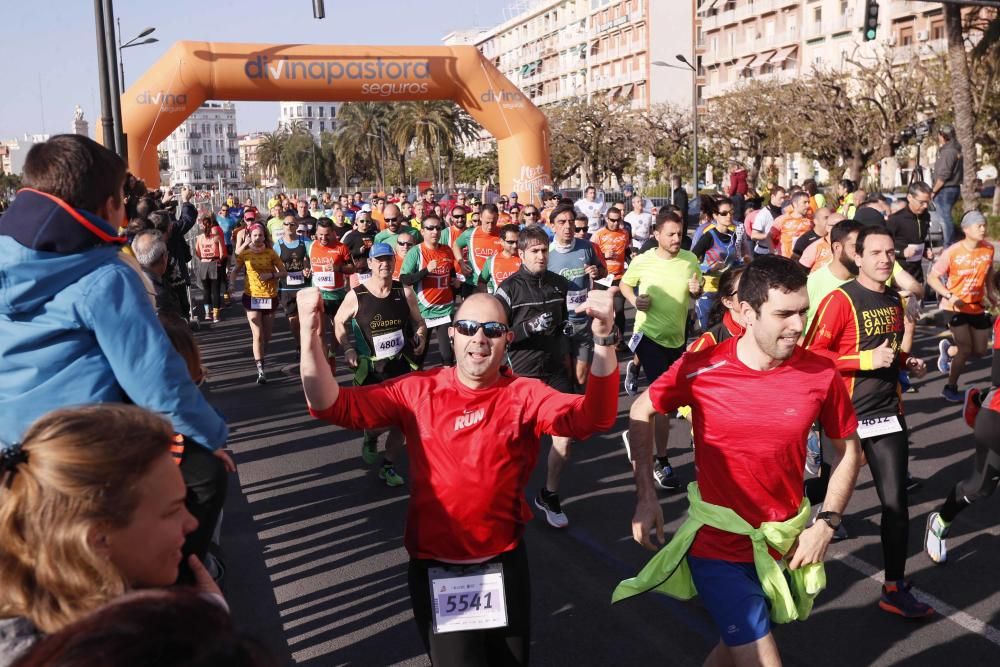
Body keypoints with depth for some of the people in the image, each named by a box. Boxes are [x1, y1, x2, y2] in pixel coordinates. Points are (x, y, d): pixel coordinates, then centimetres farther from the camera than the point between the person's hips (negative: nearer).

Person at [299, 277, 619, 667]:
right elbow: (333, 405, -14)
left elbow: (593, 416, -26)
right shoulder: (418, 391, -8)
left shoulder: (524, 395, -10)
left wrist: (602, 341, -43)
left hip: (504, 562, 1)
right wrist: (310, 334, -30)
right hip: (435, 567, -1)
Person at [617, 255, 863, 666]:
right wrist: (645, 496, -7)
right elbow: (641, 413, -1)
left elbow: (850, 451, 4)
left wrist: (827, 523, -5)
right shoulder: (701, 368, -18)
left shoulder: (821, 374, -12)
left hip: (783, 545, 4)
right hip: (718, 543, -3)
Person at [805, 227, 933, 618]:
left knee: (896, 501, 4)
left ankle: (895, 589, 14)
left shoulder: (894, 300, 10)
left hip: (887, 413, 6)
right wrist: (868, 359, -23)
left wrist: (907, 363, 6)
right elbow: (811, 354, -19)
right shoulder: (841, 300, -13)